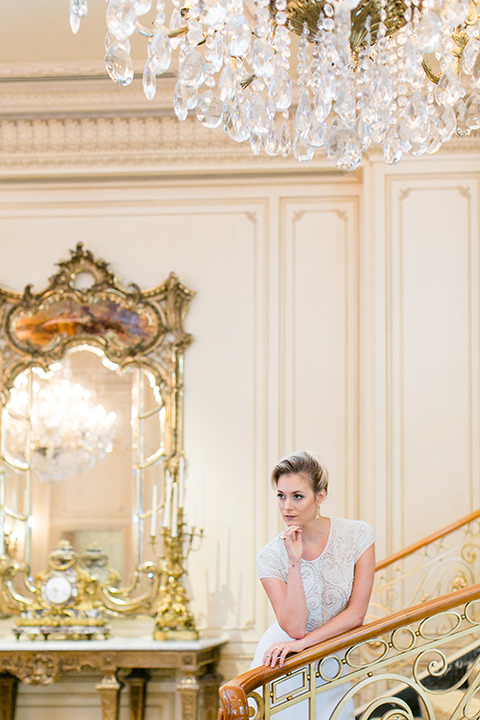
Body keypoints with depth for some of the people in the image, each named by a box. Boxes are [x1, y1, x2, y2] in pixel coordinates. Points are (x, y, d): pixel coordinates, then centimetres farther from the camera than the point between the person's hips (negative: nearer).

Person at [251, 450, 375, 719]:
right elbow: (294, 627, -21)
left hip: (329, 664, 1)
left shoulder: (357, 534, -12)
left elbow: (356, 614, -13)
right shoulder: (271, 556, -14)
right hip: (283, 667, -1)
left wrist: (303, 643, -21)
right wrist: (294, 563, -27)